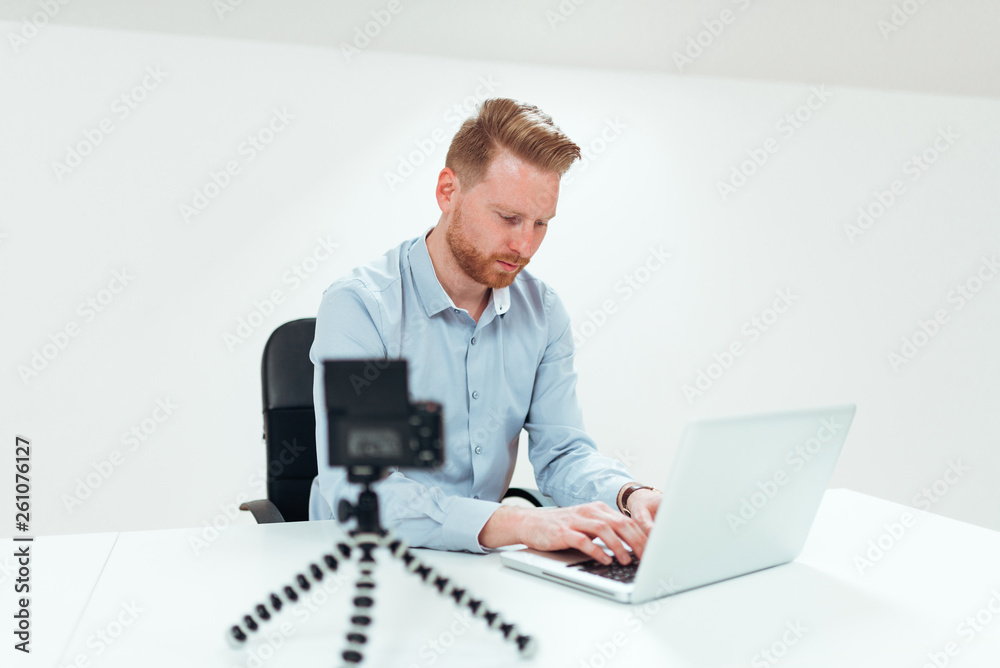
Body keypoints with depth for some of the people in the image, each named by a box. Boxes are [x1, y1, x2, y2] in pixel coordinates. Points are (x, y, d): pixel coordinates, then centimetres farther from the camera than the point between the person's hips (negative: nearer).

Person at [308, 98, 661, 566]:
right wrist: (517, 524, -37)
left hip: (480, 565, 3)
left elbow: (561, 451, 4)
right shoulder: (357, 307, -17)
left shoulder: (542, 311, 2)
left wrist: (628, 495, -18)